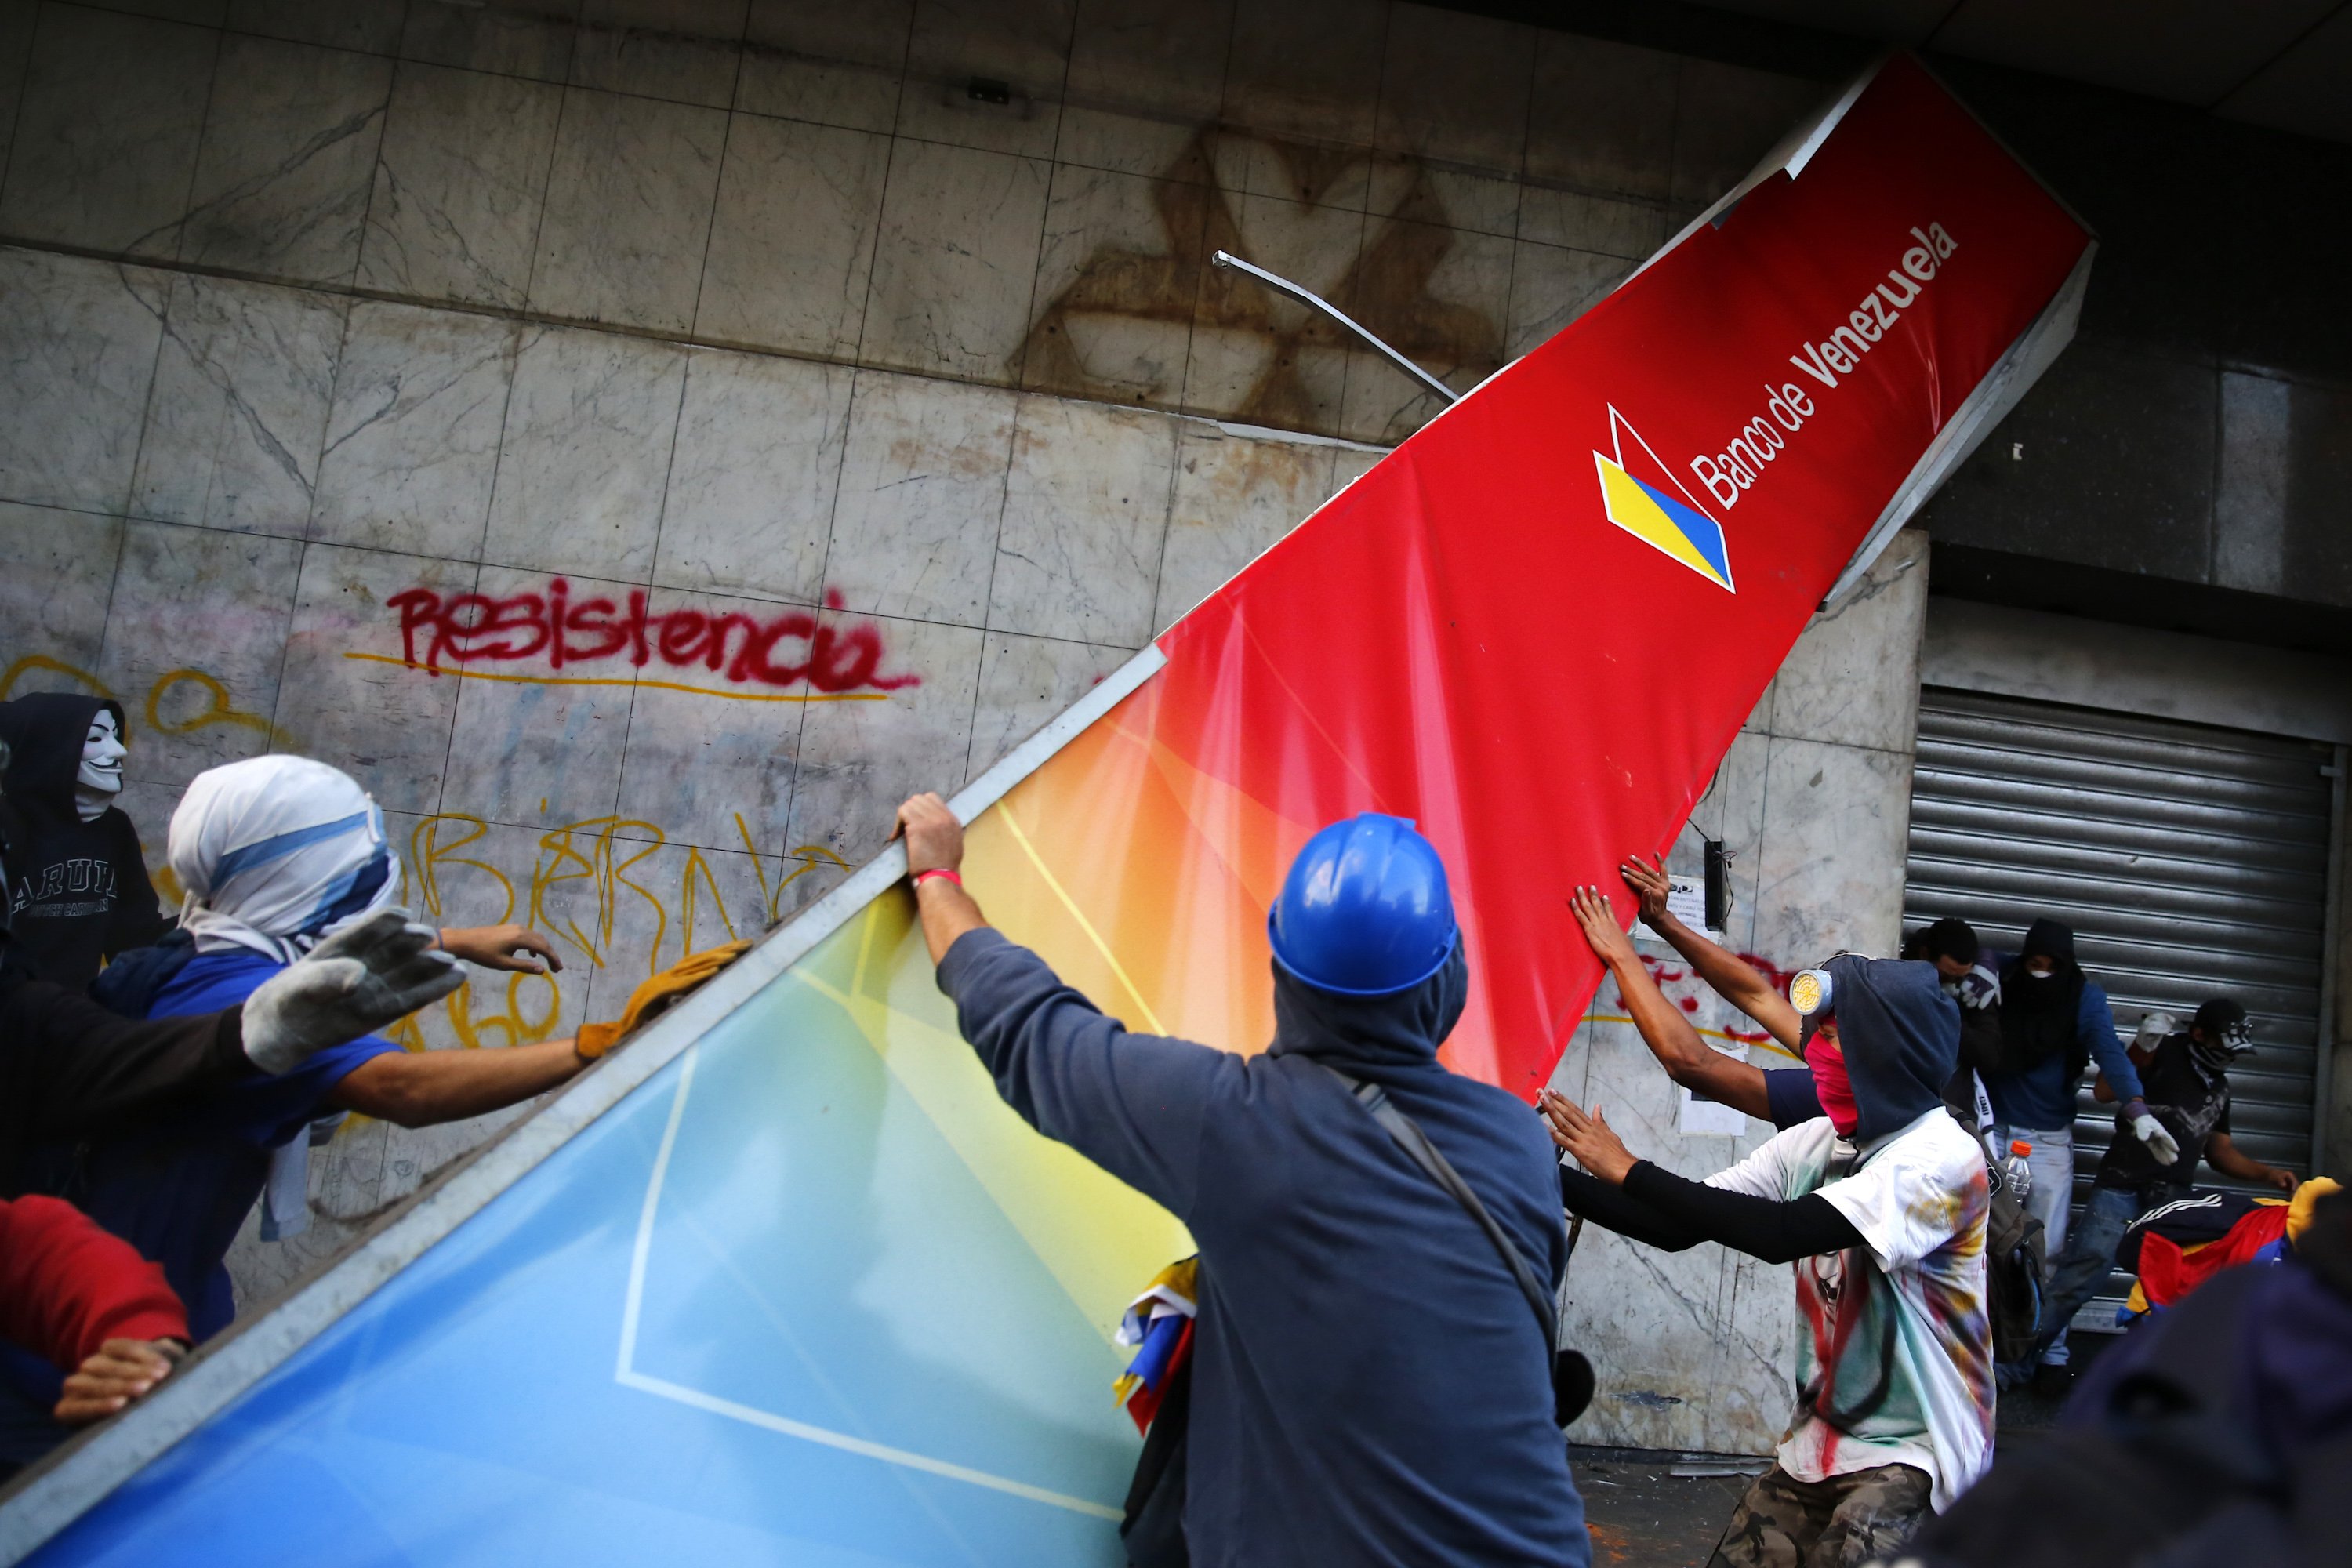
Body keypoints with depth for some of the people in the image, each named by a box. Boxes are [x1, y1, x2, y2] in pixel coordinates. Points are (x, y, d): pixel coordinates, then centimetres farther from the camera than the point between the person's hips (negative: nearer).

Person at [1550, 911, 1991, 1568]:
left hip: (1911, 1453, -6)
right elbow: (1680, 1226, -1)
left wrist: (1627, 1169, -25)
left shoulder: (1941, 1157, -19)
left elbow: (1781, 1233, -30)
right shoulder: (1813, 1144, 1)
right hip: (1816, 1443, 6)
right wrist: (1555, 1175, -13)